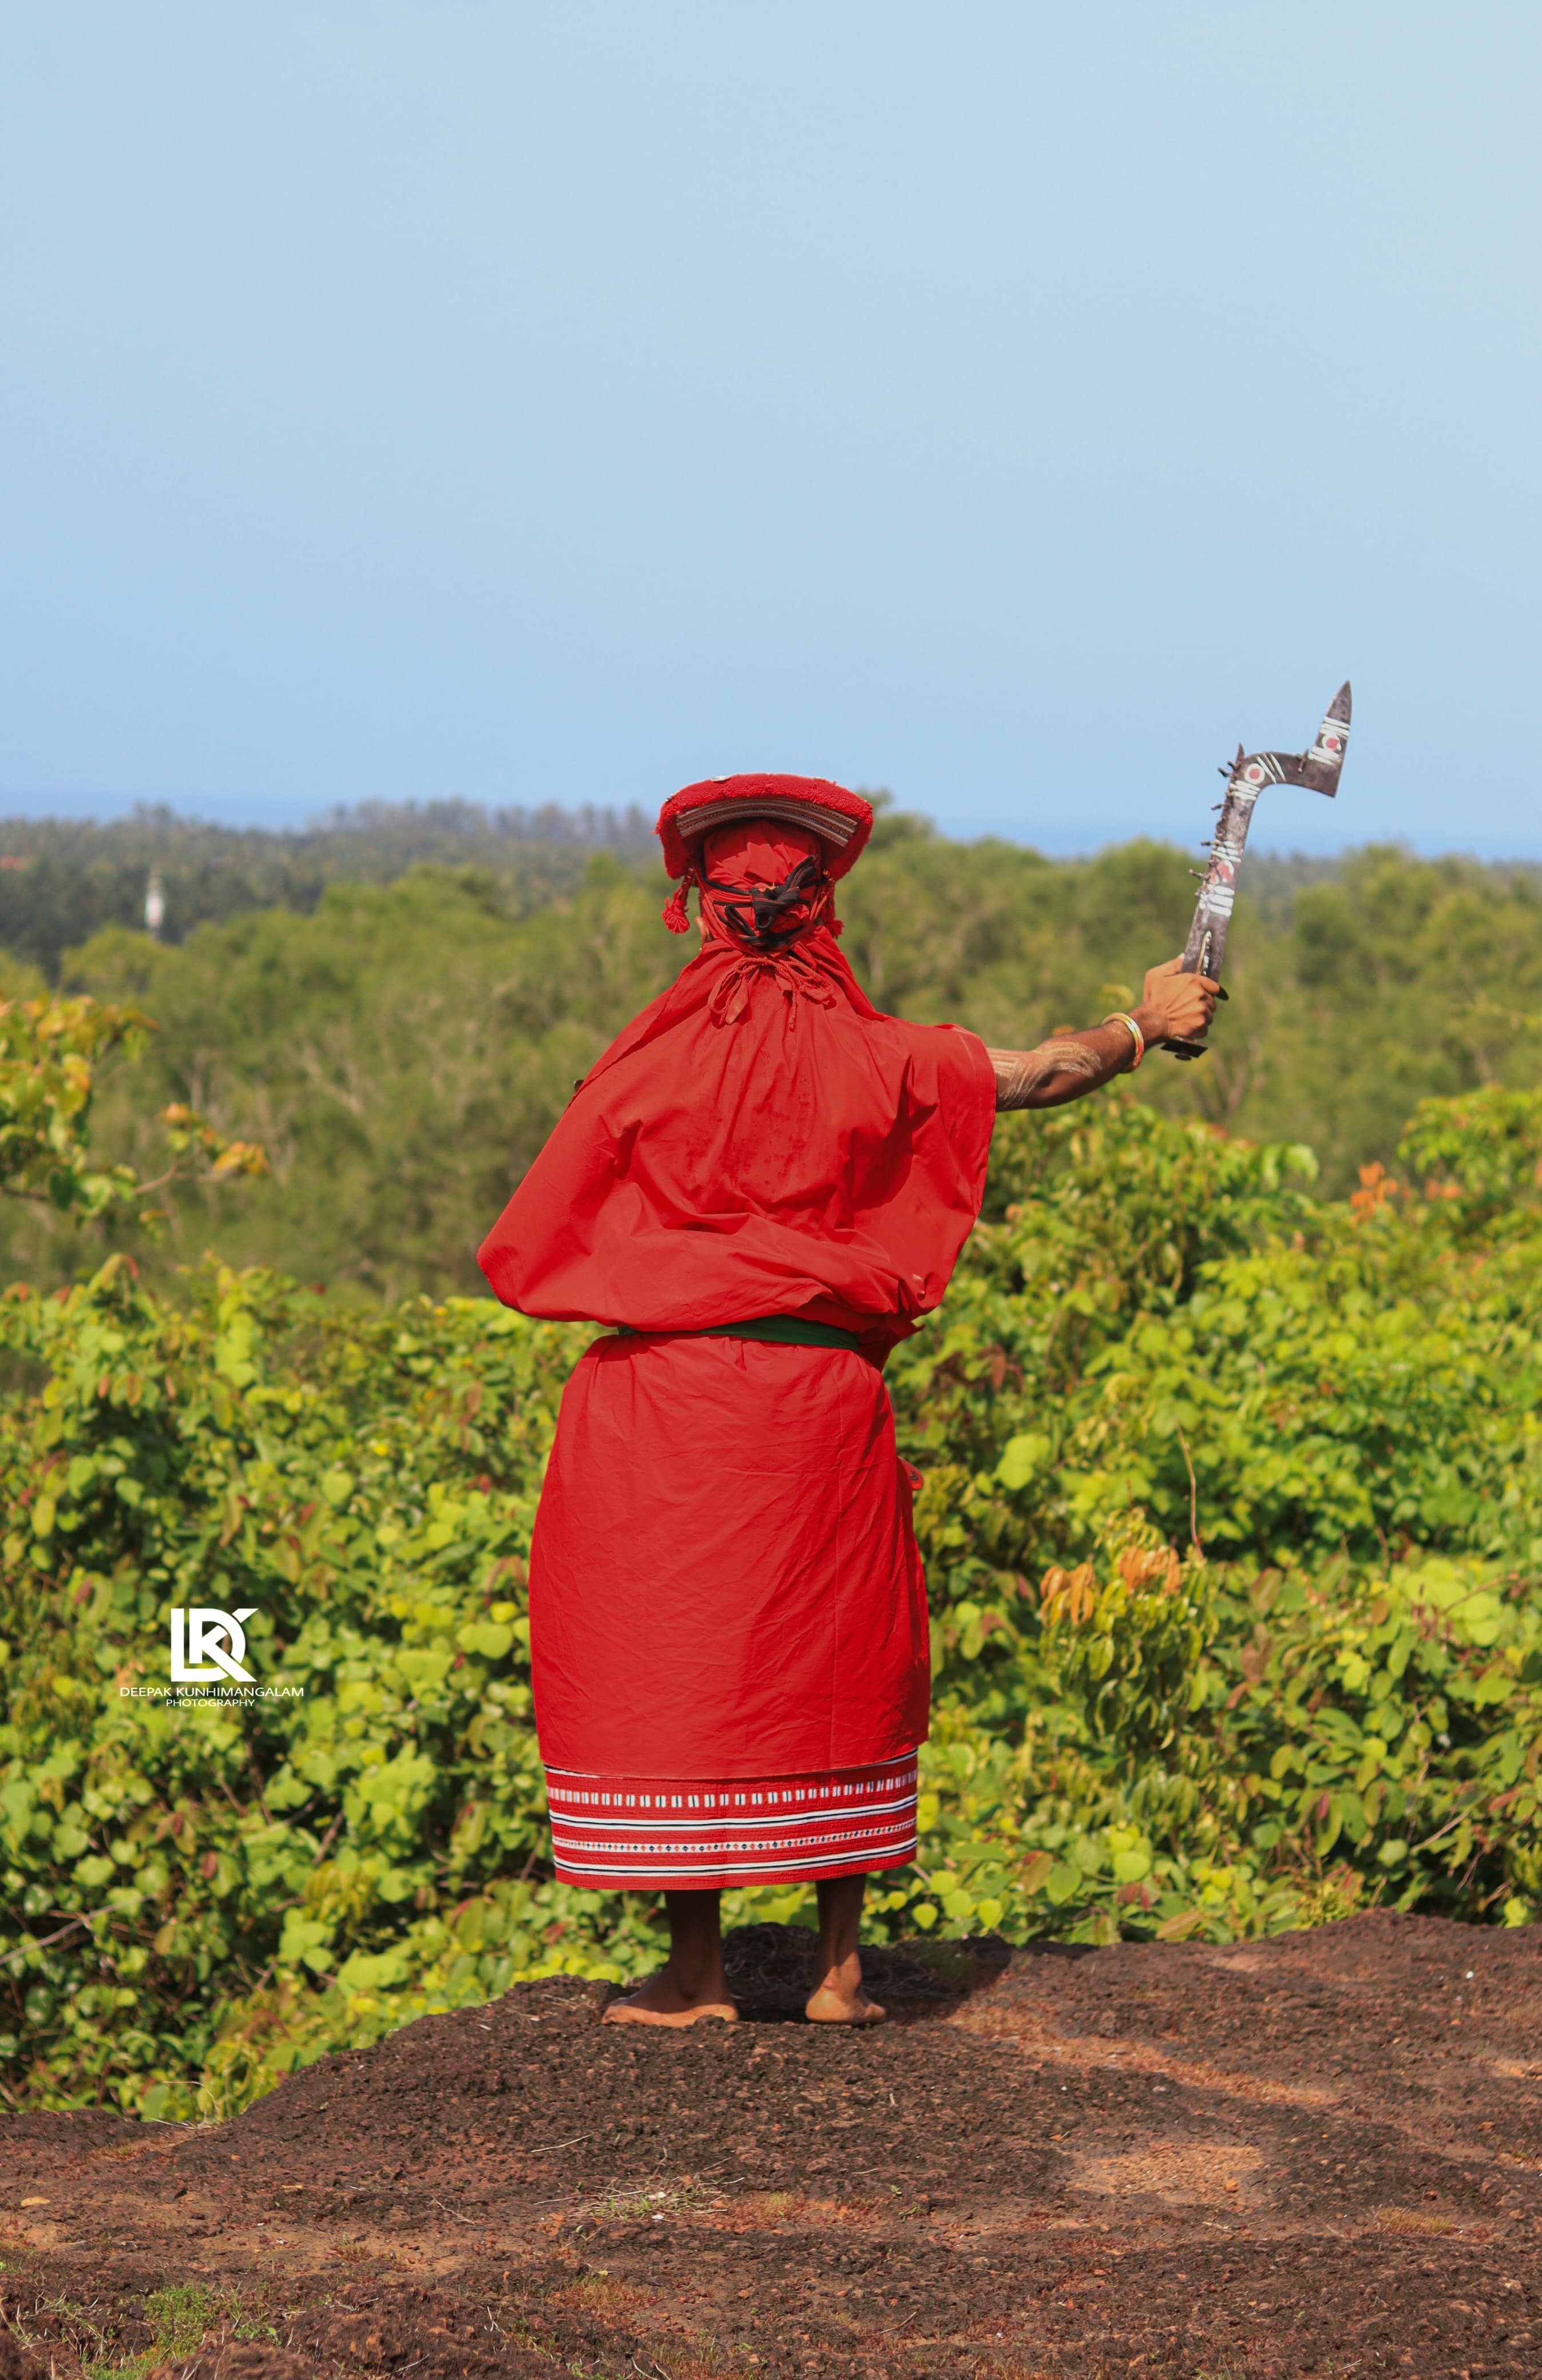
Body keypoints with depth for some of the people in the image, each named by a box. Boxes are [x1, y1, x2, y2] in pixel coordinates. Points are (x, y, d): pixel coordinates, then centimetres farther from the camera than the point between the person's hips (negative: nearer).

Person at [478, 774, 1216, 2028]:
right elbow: (1047, 1072, 9)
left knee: (671, 1656, 6)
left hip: (662, 1403, -2)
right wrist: (1145, 1025, 26)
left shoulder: (652, 1062, -6)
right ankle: (842, 1963, 14)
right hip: (822, 1399, 2)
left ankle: (698, 1969, 7)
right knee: (832, 1664, 12)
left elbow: (539, 1238, 1)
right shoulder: (876, 1060, -3)